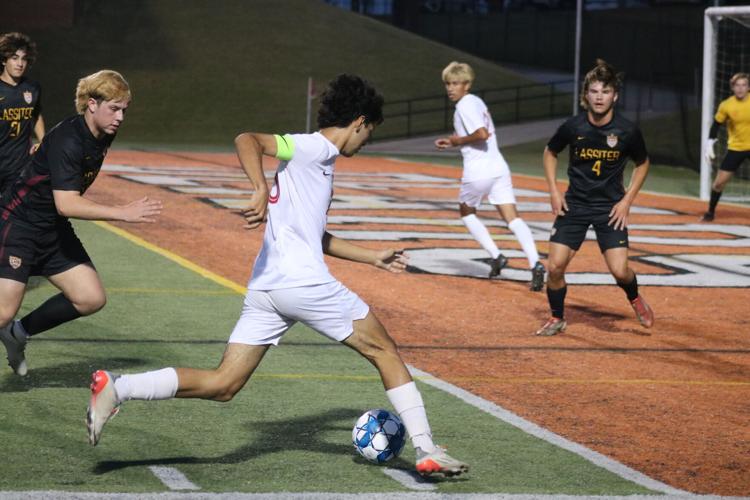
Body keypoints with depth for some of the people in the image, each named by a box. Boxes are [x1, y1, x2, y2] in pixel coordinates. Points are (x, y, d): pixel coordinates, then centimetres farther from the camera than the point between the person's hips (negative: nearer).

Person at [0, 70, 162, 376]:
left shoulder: (103, 137, 2)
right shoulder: (67, 141, -25)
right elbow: (66, 204, -33)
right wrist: (124, 213, -36)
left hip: (54, 230, 9)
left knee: (91, 299, 1)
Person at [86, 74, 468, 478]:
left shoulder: (318, 158, 24)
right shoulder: (314, 147, -5)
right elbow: (246, 139, -20)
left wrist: (372, 257, 39)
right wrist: (262, 189, -34)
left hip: (264, 288, 9)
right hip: (304, 282, -9)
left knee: (222, 385, 2)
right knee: (384, 351, 7)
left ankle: (115, 387, -10)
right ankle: (427, 451, 8)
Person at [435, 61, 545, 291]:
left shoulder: (465, 106, -10)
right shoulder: (477, 102, 18)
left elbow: (482, 134, -23)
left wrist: (459, 140, -7)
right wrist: (453, 143, 21)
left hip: (478, 172, -7)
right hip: (499, 167, 7)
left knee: (466, 211, 19)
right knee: (513, 218, -3)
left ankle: (495, 256, 8)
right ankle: (534, 263, -22)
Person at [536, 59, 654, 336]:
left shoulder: (628, 131, -12)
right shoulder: (573, 126, -10)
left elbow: (642, 164, 6)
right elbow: (550, 152, 10)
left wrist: (627, 201, -2)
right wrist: (554, 191, 0)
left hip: (610, 208, -1)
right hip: (574, 204, 1)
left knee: (620, 271, -12)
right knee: (555, 266, -8)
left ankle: (635, 298, 23)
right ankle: (557, 318, 16)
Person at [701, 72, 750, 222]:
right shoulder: (726, 105, -11)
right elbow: (716, 125, 2)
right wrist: (710, 144, -2)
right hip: (735, 148, 0)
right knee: (719, 182, 1)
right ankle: (711, 212, 20)